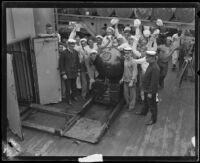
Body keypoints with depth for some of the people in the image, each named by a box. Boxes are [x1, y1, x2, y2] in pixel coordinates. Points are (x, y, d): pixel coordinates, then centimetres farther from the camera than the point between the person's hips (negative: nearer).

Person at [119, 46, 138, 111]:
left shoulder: (133, 62, -17)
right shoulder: (125, 60, 4)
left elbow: (135, 73, -17)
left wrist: (132, 81, -20)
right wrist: (122, 78, 14)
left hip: (131, 80, -6)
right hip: (125, 80, 6)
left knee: (132, 94, 7)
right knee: (125, 93, 14)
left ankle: (132, 106, 22)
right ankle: (128, 103, 35)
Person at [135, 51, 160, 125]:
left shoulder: (155, 68, -30)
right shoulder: (151, 64, 1)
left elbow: (154, 82, -28)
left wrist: (150, 92, -22)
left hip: (151, 90, -9)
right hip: (146, 88, 9)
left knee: (152, 105, 8)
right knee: (146, 102, 29)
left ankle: (153, 119, 26)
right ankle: (144, 112, 52)